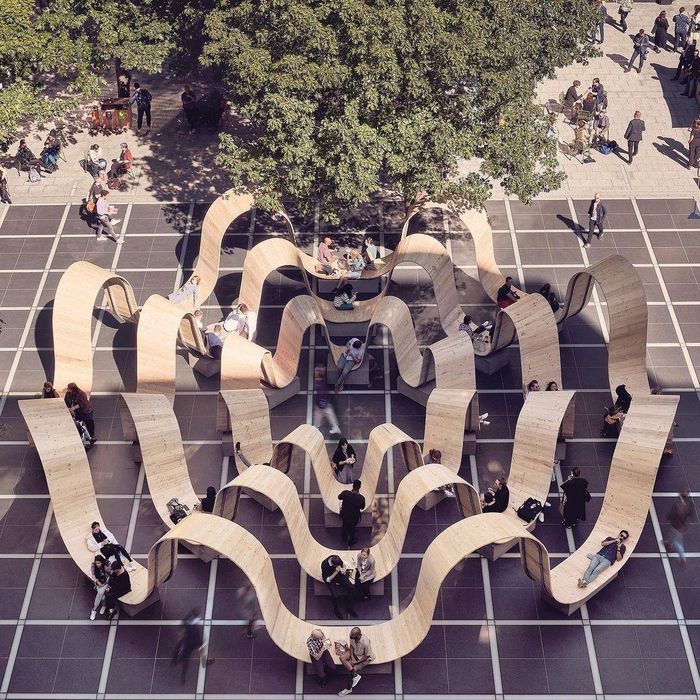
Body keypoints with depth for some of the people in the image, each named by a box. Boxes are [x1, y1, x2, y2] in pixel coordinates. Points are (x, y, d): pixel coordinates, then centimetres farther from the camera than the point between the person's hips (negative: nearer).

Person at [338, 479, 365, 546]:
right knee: (352, 529, 29)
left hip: (344, 515, 1)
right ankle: (350, 542, 52)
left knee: (345, 527, 33)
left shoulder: (345, 493, -29)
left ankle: (344, 539, 58)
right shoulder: (361, 498, -32)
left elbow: (339, 497, -5)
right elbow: (362, 508, -12)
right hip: (354, 517, -1)